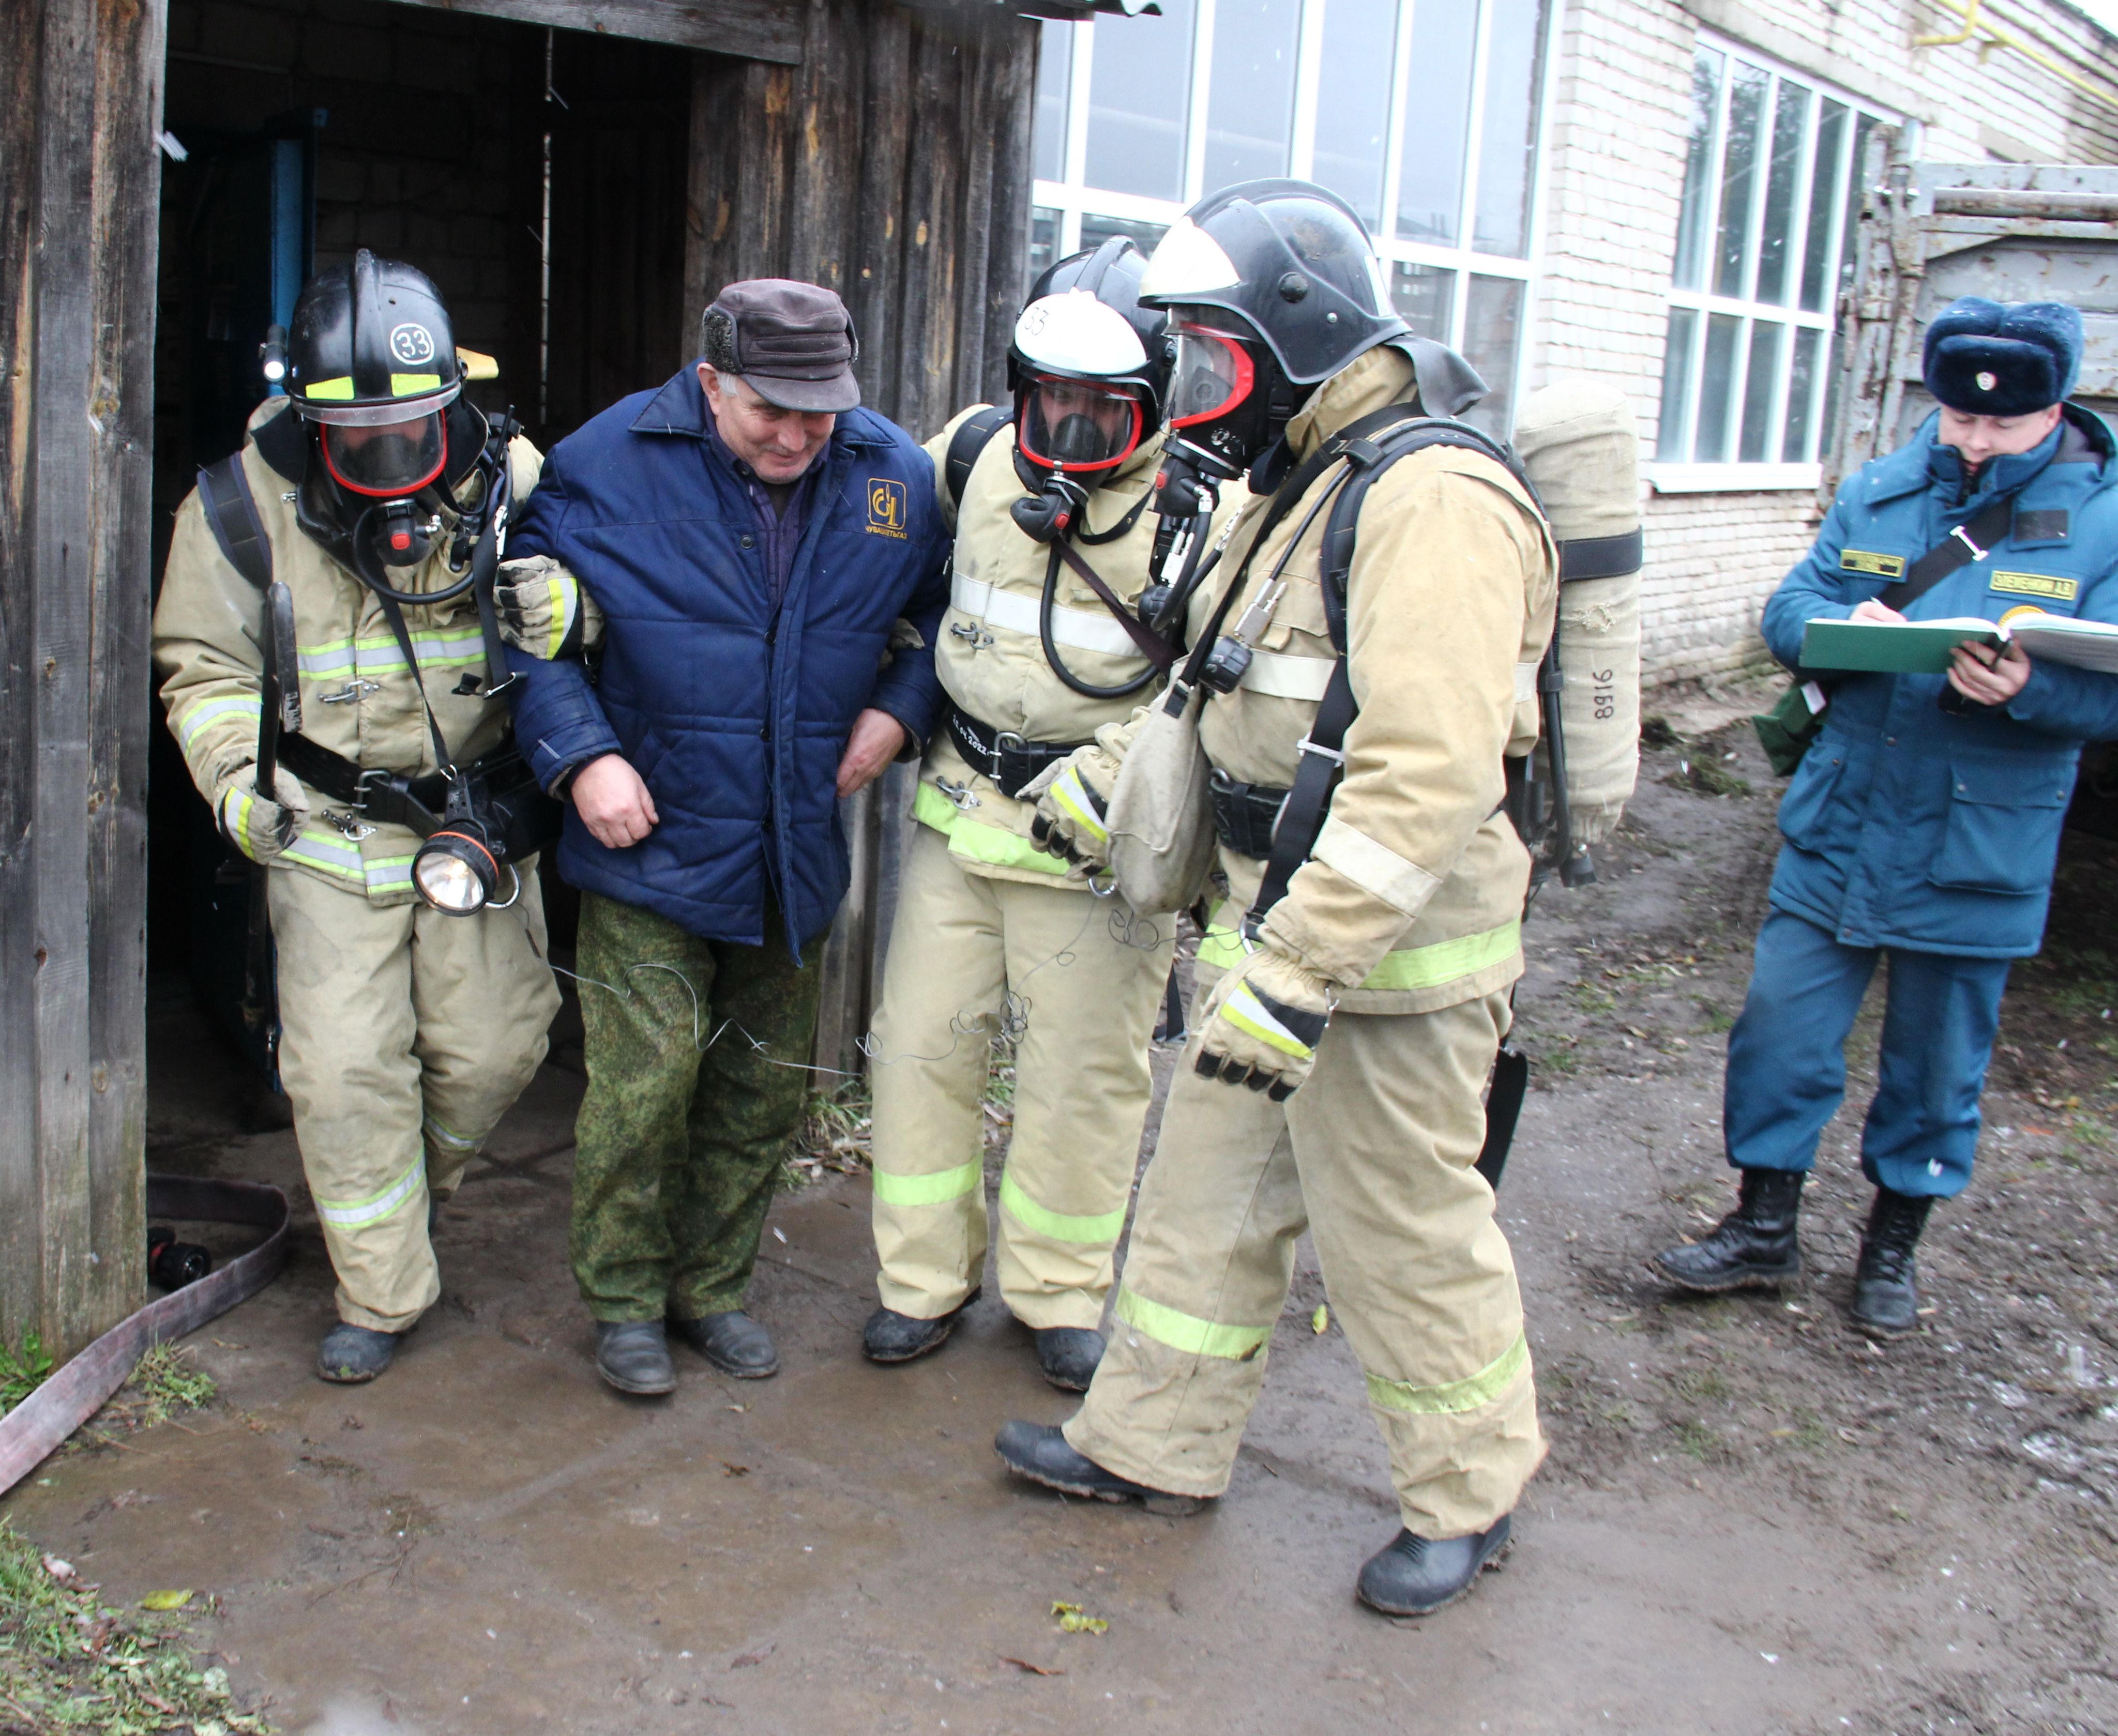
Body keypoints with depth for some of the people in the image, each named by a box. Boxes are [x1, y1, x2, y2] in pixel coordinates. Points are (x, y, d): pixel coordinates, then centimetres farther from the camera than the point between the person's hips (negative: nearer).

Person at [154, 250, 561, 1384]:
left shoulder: (510, 481, -5)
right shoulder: (245, 505, -7)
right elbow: (207, 667, 3)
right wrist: (237, 779, -13)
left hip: (479, 813, 1)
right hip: (328, 824, -1)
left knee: (494, 1046, 5)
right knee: (345, 1065, -3)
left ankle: (418, 1179, 38)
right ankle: (380, 1292, 15)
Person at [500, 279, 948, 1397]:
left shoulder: (895, 479, 0)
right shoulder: (609, 466, -10)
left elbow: (944, 610, 16)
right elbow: (532, 629, -2)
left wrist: (900, 709, 0)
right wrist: (583, 757, -13)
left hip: (797, 851, 4)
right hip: (651, 844, -4)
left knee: (763, 1091, 12)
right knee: (644, 1085, -7)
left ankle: (713, 1286, 31)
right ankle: (625, 1300, 16)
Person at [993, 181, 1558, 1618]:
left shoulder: (1430, 500, -22)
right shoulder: (1301, 486, 12)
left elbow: (1430, 775, -30)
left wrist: (1296, 972, -31)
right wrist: (1113, 785, 21)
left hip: (1389, 957, -9)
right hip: (1274, 919, 10)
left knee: (1404, 1233, 6)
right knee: (1211, 1192, 18)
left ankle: (1470, 1493, 28)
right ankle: (1158, 1446, 34)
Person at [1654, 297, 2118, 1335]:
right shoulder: (1877, 493, 4)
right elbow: (1789, 609, 5)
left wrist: (2027, 687, -32)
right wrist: (1848, 626, -18)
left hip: (1976, 856, -2)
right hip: (1836, 830, 2)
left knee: (1937, 1068, 12)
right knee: (1780, 1029, 5)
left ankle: (1894, 1246, 33)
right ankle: (1764, 1228, 24)